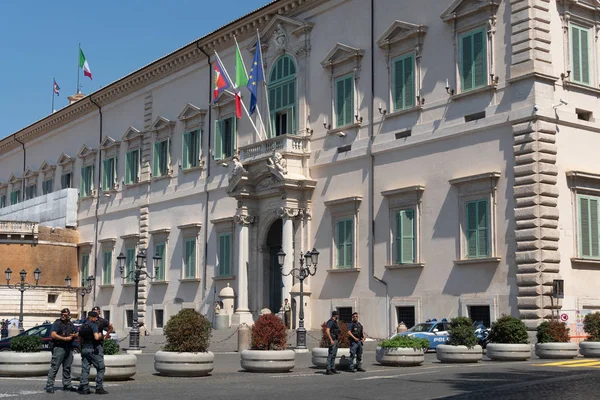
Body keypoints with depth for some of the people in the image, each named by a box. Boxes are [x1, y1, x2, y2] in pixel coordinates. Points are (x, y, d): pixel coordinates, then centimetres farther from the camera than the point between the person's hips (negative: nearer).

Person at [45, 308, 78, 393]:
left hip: (69, 348, 6)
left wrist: (73, 335, -2)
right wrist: (65, 338, -18)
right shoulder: (57, 323, -3)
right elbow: (53, 335, -14)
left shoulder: (71, 324, 16)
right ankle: (49, 386, -8)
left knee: (67, 368, 12)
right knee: (54, 367, -9)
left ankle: (67, 385, 20)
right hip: (59, 347, -6)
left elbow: (76, 334, 23)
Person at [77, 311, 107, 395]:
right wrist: (100, 335, -2)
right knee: (101, 368, 2)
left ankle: (83, 388, 3)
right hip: (93, 349, -7)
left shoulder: (82, 326, 13)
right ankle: (99, 388, -1)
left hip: (84, 349, 7)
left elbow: (80, 339, 18)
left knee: (85, 369, 7)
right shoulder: (93, 325, -11)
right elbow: (96, 337, -22)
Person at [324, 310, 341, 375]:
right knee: (330, 355, -10)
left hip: (335, 340, 10)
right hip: (332, 340, -10)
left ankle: (333, 369, 16)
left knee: (334, 355, 12)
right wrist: (331, 340, -26)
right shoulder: (331, 321, -14)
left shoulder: (334, 322, 17)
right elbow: (327, 331, -24)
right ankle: (328, 370, -10)